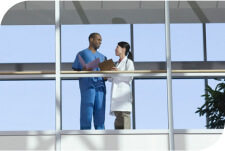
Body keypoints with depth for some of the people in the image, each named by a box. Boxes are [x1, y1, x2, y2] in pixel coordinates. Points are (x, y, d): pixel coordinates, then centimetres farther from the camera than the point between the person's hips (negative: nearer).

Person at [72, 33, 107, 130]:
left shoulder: (102, 57, 25)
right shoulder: (82, 54, 12)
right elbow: (74, 71, 6)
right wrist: (83, 71, -13)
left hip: (100, 87, 4)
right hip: (87, 87, -4)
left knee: (100, 114, -1)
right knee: (86, 114, -9)